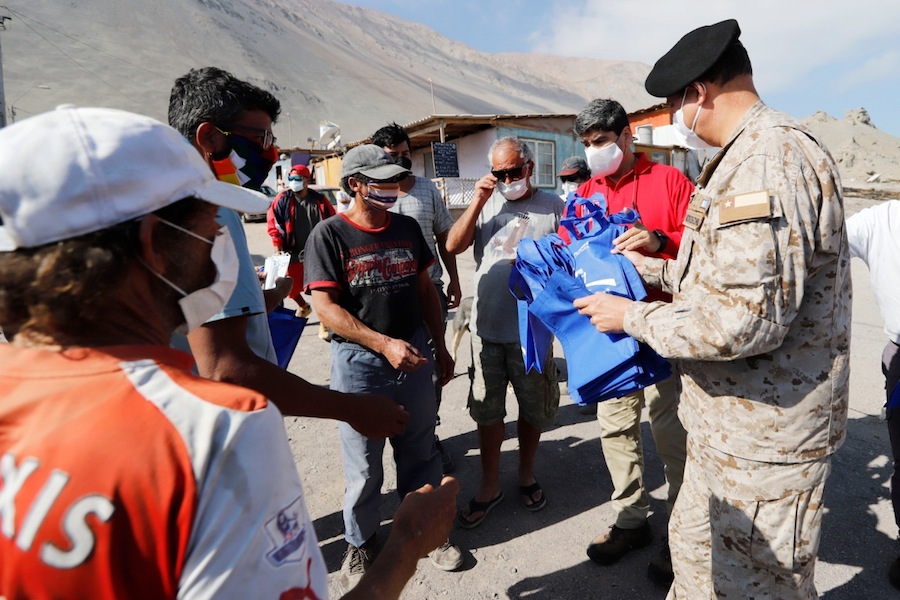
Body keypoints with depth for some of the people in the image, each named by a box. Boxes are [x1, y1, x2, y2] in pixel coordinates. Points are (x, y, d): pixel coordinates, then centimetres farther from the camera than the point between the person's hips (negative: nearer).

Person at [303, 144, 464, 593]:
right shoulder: (329, 235, -8)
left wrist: (440, 348, 13)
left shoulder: (407, 228, 6)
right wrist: (384, 344, -20)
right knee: (363, 464, 10)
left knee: (420, 454, 16)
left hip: (414, 355, 5)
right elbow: (326, 307, -14)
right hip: (359, 362, -4)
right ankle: (360, 544, 34)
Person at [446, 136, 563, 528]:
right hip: (487, 326, 2)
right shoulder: (486, 202, 5)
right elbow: (453, 246, -5)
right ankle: (489, 486, 31)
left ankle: (526, 475, 39)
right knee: (487, 410, 12)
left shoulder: (552, 206, 0)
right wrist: (478, 201, -10)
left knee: (534, 410, 14)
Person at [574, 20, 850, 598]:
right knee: (693, 546, 24)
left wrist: (632, 316, -18)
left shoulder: (768, 158, -23)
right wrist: (656, 269, 19)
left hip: (764, 437, -10)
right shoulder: (750, 154, 13)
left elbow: (742, 321, -30)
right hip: (733, 425, 10)